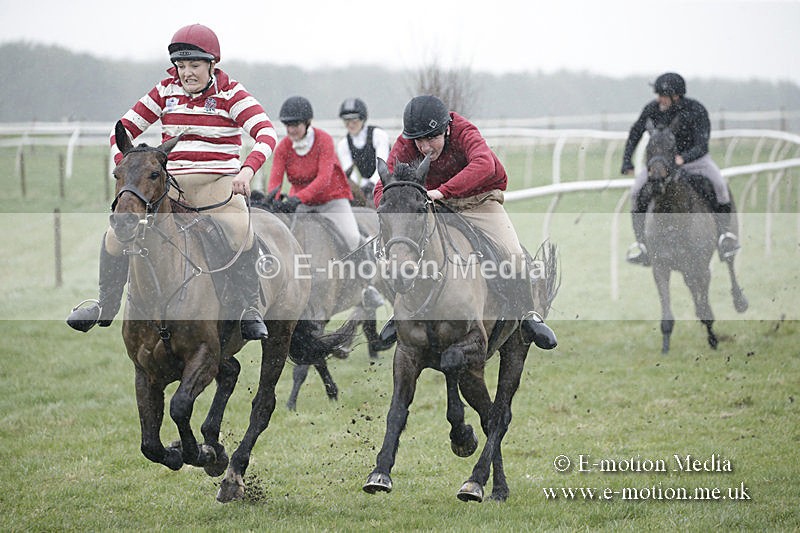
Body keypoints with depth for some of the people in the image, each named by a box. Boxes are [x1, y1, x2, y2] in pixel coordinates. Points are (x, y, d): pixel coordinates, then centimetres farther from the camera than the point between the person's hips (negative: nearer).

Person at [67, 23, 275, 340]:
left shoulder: (231, 95, -4)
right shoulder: (165, 92, 7)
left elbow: (267, 134, -17)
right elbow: (124, 130, 10)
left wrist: (247, 170, -36)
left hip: (218, 184, -4)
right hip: (169, 183, 4)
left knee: (241, 230, -34)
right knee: (118, 230, -12)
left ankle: (252, 310, -22)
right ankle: (105, 305, 8)